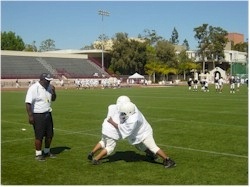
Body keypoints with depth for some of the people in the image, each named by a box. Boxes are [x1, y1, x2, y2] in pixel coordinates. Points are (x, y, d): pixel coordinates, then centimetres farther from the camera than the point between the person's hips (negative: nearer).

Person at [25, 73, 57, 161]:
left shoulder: (49, 87, 7)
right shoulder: (34, 88, -15)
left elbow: (53, 99, 18)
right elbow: (28, 103, -18)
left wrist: (53, 92, -2)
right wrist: (30, 116, -22)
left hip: (47, 114, 7)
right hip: (38, 115, -7)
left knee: (50, 134, 13)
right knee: (39, 136, -2)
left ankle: (46, 151, 31)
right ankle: (38, 154, 14)